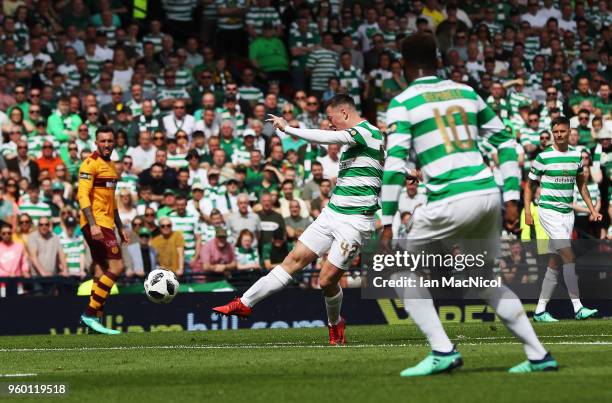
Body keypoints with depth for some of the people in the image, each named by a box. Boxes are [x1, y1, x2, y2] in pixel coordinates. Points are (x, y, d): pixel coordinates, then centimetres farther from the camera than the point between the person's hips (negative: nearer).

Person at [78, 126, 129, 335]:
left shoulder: (111, 166, 19)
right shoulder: (90, 164, -9)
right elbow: (83, 196, -17)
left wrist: (120, 227, 27)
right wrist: (93, 224, -26)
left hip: (106, 223, 9)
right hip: (96, 223, -9)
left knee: (102, 272, 7)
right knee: (116, 266, -15)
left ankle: (95, 319, 8)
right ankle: (91, 313, -14)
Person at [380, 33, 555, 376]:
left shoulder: (403, 103, 1)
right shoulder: (466, 93, 17)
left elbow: (395, 163, -8)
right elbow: (506, 142, 16)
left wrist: (388, 222, -6)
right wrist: (511, 196, 16)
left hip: (451, 201, -6)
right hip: (489, 194, 6)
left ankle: (442, 351, -2)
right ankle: (539, 356, 18)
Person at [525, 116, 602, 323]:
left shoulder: (576, 155, 8)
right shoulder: (543, 157, -7)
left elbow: (581, 183, 20)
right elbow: (529, 184, 1)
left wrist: (592, 209, 16)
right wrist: (527, 211, -7)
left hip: (568, 212, 6)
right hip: (549, 211, -6)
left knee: (555, 263, 5)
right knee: (569, 257, -16)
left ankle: (540, 310, 10)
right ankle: (578, 307, -18)